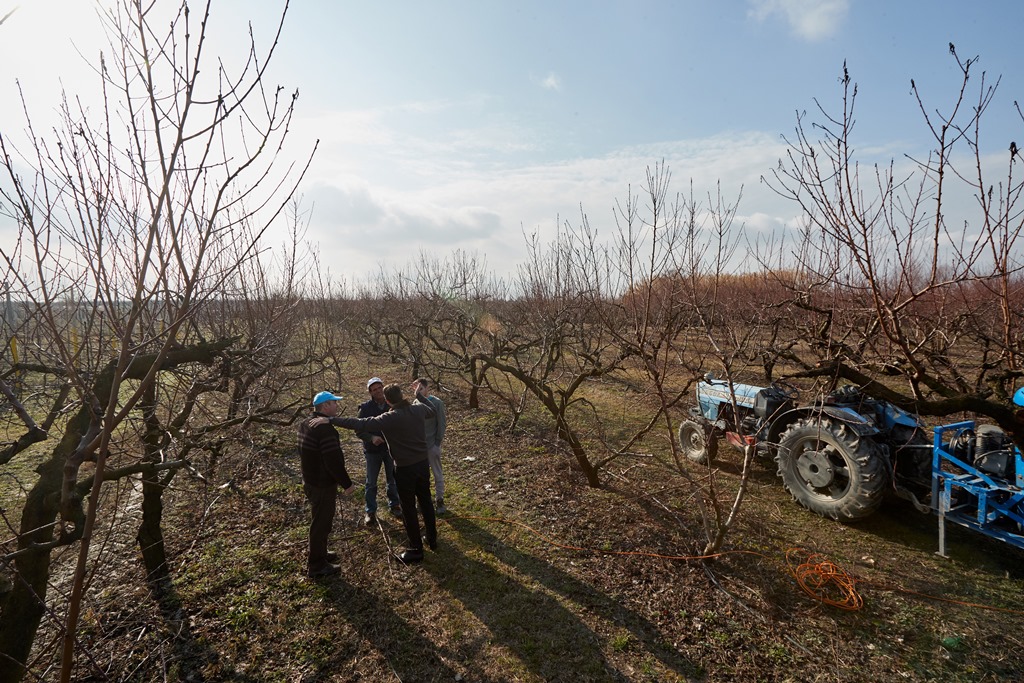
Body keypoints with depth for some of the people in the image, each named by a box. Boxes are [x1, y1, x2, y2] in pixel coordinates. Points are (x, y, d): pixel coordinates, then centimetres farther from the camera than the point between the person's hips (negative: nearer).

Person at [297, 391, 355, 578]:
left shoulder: (305, 424, 6)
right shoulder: (325, 428, -26)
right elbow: (333, 461, -27)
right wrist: (347, 483, -17)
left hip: (310, 481, 10)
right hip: (323, 484, -10)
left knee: (320, 520, 24)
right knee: (321, 523, 4)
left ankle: (319, 554, 39)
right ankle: (316, 566, 17)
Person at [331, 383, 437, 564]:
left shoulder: (389, 418, -21)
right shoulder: (418, 409, -4)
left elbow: (361, 424, -27)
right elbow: (431, 409, 18)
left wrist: (332, 420, -24)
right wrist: (419, 394, 31)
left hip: (405, 468, -6)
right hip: (423, 464, 6)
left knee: (409, 509, 8)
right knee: (426, 502, 21)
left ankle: (416, 550, 20)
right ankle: (432, 539, 36)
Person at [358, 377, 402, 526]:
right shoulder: (365, 408, -10)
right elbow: (359, 431, -8)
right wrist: (371, 437, -25)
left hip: (391, 449, 1)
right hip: (372, 451, -1)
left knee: (393, 480, 15)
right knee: (371, 483, 10)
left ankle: (394, 504, 35)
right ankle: (371, 511, 25)